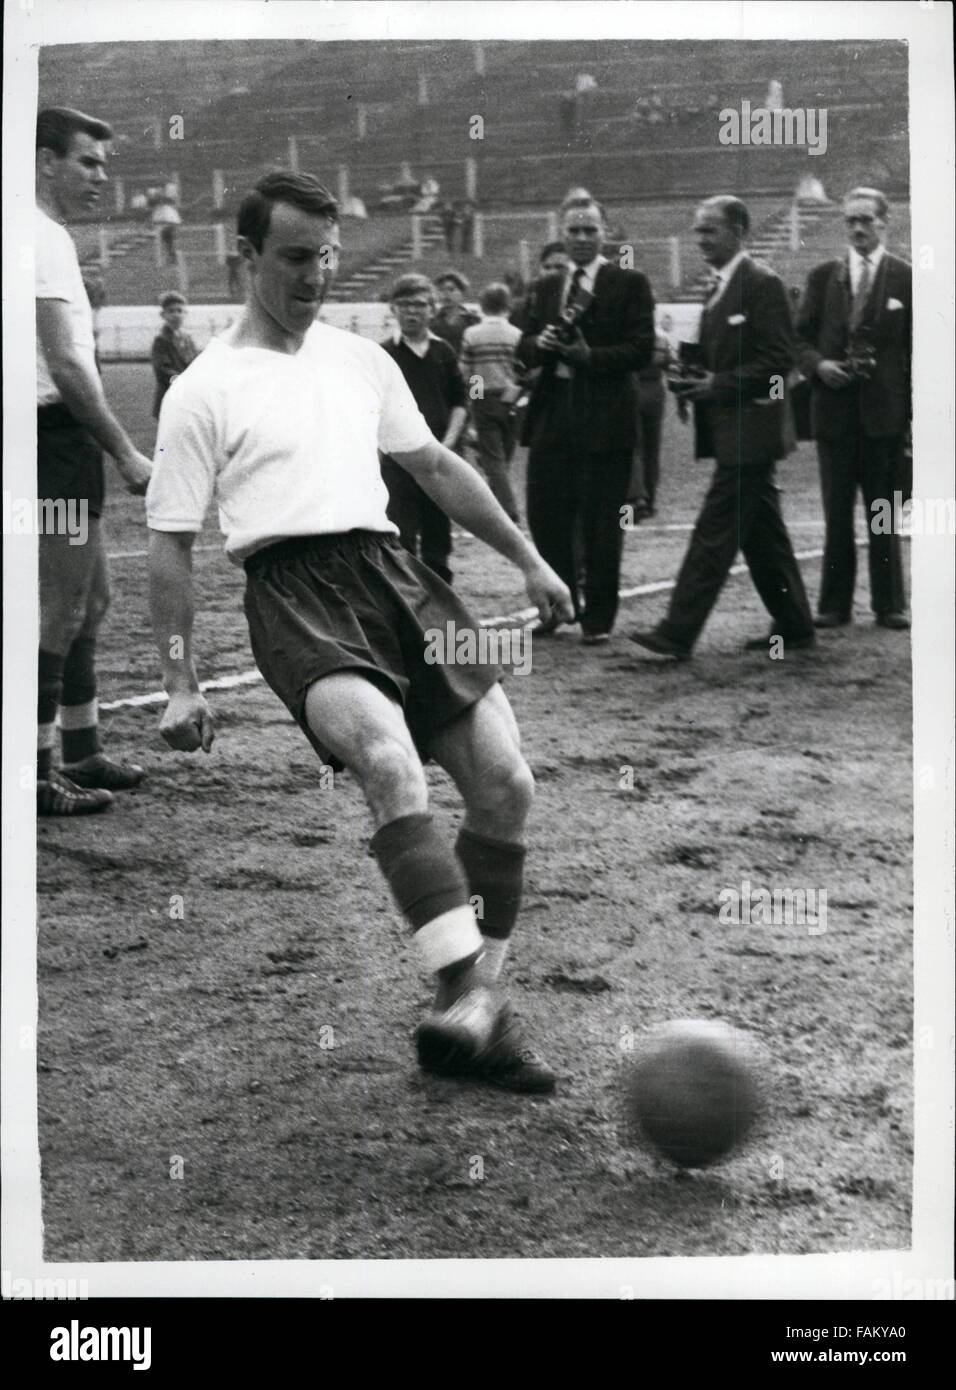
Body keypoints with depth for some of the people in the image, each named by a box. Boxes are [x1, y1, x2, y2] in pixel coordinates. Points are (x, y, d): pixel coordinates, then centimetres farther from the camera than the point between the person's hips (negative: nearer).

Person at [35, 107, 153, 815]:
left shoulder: (51, 237, 18)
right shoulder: (45, 240, -14)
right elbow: (67, 366, -21)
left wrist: (114, 450, 20)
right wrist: (127, 454, -19)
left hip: (68, 440, 11)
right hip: (57, 433, -11)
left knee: (92, 598, 17)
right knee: (61, 609, -5)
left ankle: (82, 752, 27)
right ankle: (38, 775, 2)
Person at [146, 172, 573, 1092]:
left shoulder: (359, 359, 20)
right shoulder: (203, 390, 5)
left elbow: (436, 467, 28)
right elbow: (170, 542, 5)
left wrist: (527, 560, 24)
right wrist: (180, 685, 0)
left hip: (390, 568, 6)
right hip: (291, 590, -5)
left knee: (504, 781, -7)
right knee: (388, 754, -33)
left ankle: (475, 1008, 5)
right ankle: (467, 995, -35)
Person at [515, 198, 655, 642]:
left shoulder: (629, 284, 1)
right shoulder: (545, 288, 15)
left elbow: (641, 348, -8)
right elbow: (523, 350, 12)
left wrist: (590, 356, -18)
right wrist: (538, 344, -10)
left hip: (604, 418, -4)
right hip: (552, 413, 5)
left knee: (600, 524, 0)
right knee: (545, 515, 6)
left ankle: (598, 618, 12)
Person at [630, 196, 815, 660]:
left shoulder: (761, 284, -12)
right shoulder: (719, 287, 17)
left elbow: (777, 361, -17)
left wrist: (717, 386, -18)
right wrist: (694, 377, 4)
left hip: (747, 431, -10)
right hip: (731, 431, 10)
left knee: (715, 531, -9)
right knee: (762, 532, 13)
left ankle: (677, 634, -10)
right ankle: (794, 626, 21)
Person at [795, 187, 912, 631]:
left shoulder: (906, 278, 2)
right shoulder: (823, 276, 8)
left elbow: (918, 349, 2)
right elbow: (800, 337, 10)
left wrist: (915, 412, -4)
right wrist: (818, 365, -11)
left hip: (885, 411, -2)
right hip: (834, 410, 2)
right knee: (837, 514, 6)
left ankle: (889, 605, 12)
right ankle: (835, 604, 12)